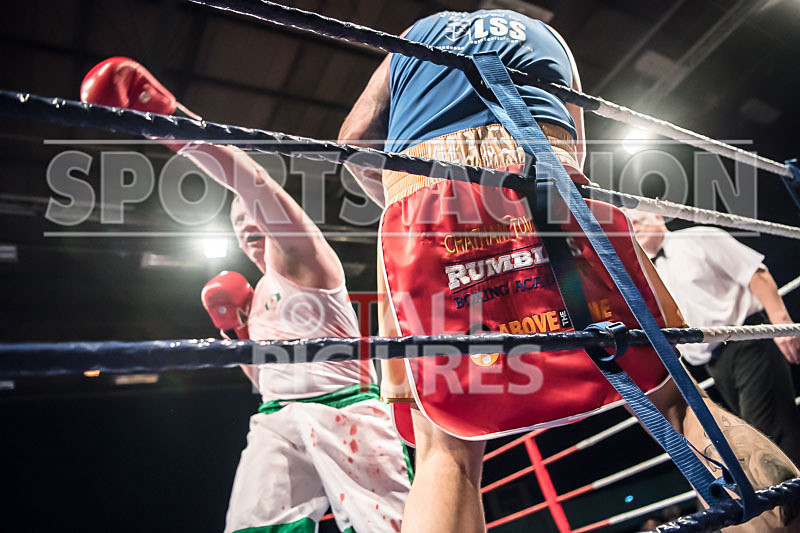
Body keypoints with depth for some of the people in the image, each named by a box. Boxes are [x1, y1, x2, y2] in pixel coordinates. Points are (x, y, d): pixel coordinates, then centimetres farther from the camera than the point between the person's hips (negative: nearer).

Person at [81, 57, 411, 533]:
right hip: (278, 421, 6)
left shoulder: (302, 258, 3)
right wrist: (235, 330, 12)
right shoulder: (256, 297, 24)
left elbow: (257, 186, -14)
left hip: (343, 411, -6)